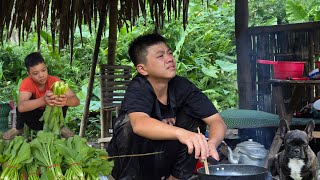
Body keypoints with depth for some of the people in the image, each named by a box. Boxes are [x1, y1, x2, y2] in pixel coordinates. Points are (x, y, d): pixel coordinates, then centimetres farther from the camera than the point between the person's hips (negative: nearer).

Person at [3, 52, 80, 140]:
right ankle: (19, 128, -4)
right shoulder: (27, 83, -25)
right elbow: (21, 107, -43)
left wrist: (65, 101, -56)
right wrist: (43, 100, -61)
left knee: (63, 100, -26)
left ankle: (60, 126, -1)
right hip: (34, 118, -1)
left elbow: (76, 100, -31)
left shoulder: (54, 81, -22)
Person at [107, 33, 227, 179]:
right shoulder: (138, 89, -22)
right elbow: (139, 123, -45)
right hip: (129, 165, -4)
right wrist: (181, 133, -62)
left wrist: (211, 144, -39)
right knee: (129, 122, -31)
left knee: (194, 115, -13)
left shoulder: (182, 86, -9)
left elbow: (217, 121, -15)